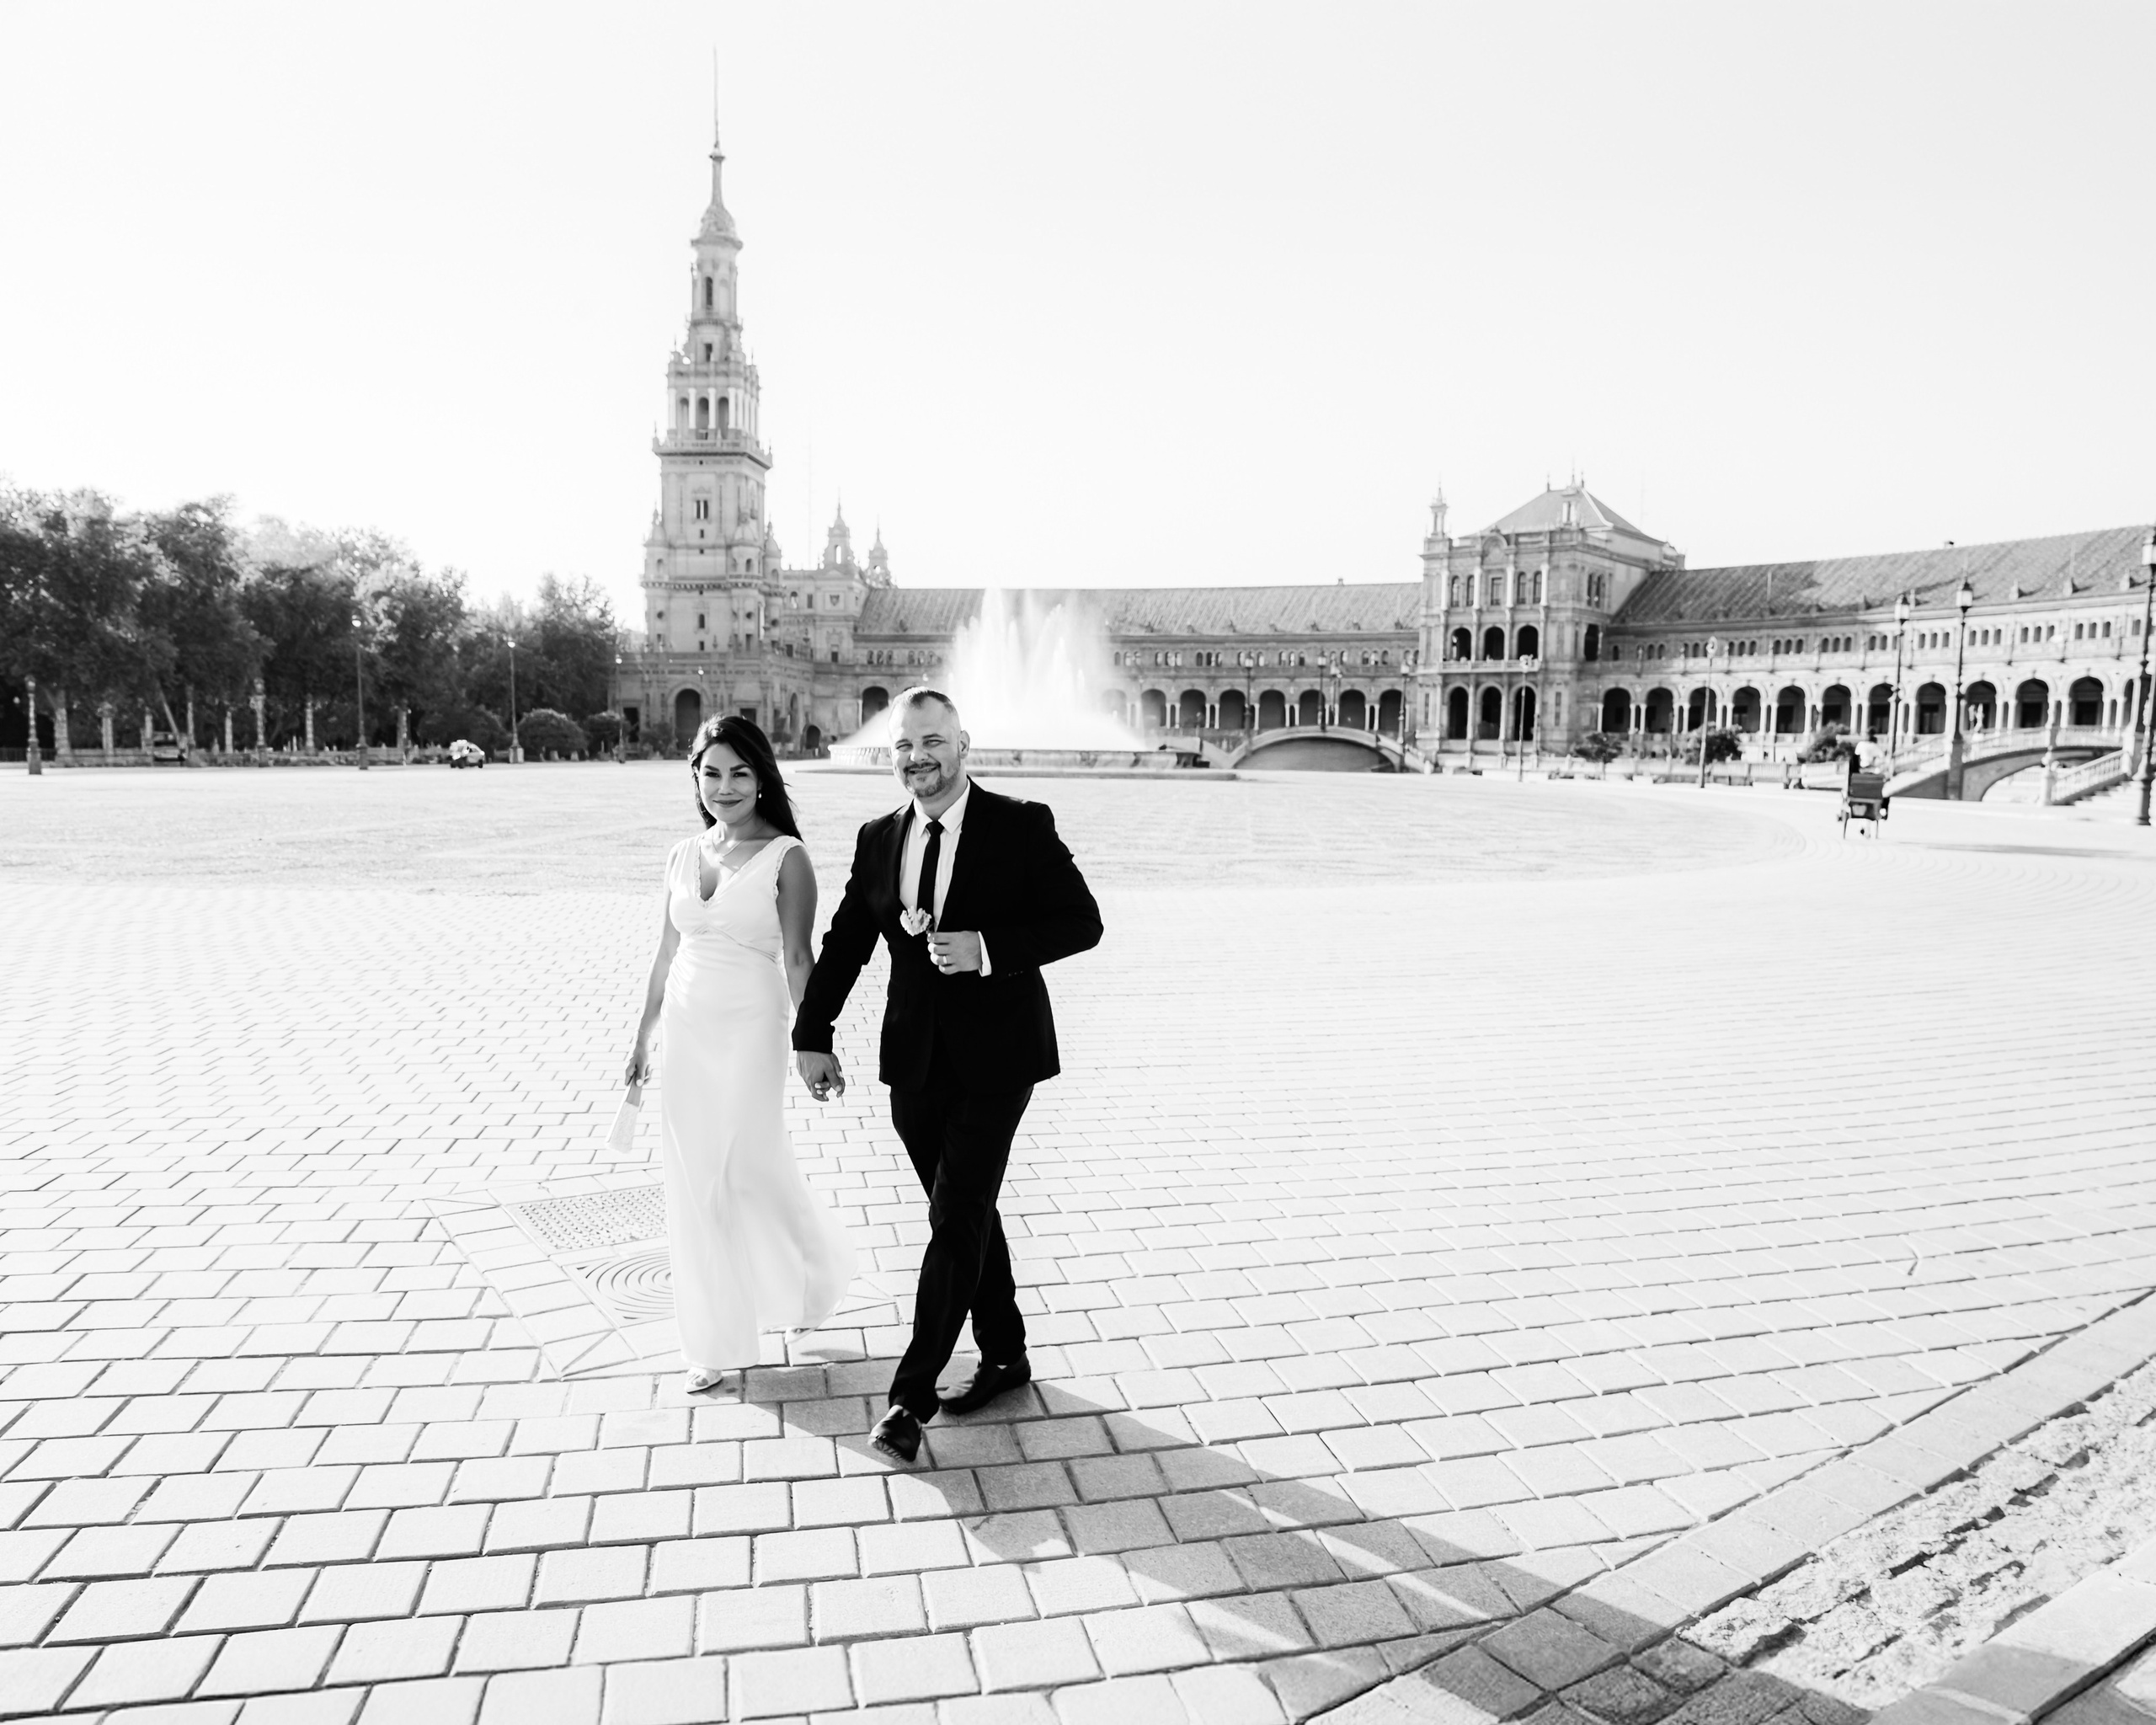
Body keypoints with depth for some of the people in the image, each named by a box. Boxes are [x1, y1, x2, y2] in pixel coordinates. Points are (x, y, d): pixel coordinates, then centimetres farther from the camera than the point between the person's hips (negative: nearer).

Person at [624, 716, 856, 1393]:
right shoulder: (683, 855, 7)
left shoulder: (785, 858, -8)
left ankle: (817, 1269, 30)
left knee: (748, 1168, -2)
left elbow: (797, 959, -8)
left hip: (749, 1031, -5)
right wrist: (643, 1038, 15)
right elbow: (668, 953, 13)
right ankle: (716, 1343, 23)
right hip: (686, 1031, 5)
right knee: (694, 1190, 8)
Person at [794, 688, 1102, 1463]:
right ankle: (1004, 1355, 32)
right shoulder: (877, 839, 6)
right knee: (966, 1213, 15)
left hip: (995, 1056, -5)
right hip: (916, 1058, 5)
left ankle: (912, 1395, 4)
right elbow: (844, 942, 10)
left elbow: (1081, 922, -10)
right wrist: (812, 1034, 4)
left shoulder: (1021, 826, -8)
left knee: (956, 1220, -5)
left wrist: (988, 949, -22)